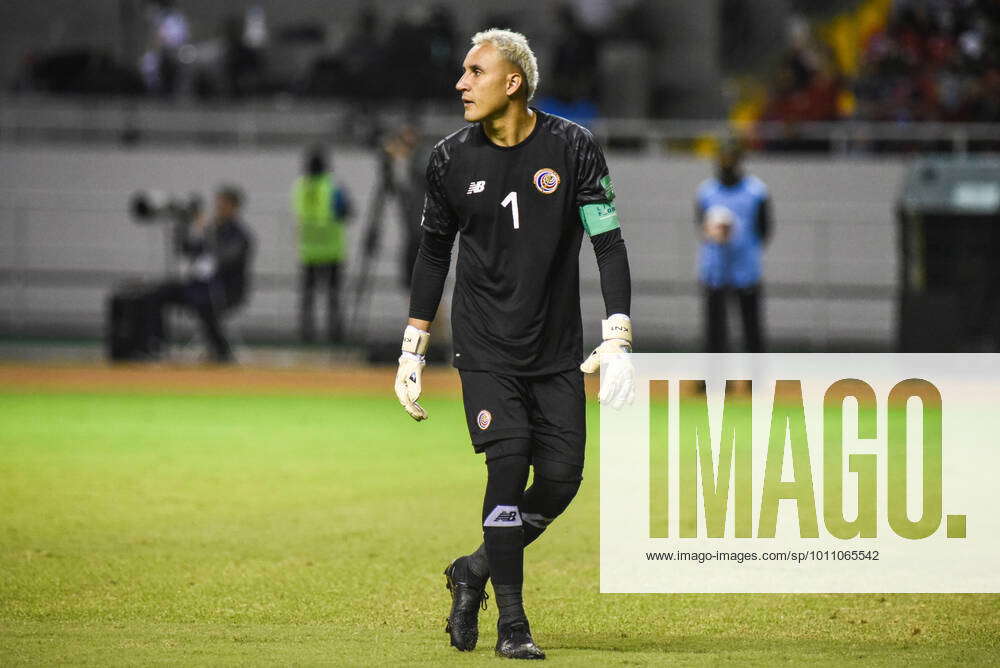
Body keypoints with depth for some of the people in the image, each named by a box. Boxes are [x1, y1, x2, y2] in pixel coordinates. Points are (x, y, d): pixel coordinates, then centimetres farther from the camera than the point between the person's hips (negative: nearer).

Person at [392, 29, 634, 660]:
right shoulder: (452, 157, -1)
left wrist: (618, 341, -13)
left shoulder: (573, 147, -6)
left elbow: (609, 242, -4)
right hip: (485, 347, -1)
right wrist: (414, 349, 10)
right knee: (509, 462, -15)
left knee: (562, 477, -5)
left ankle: (476, 571, 20)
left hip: (557, 348, 1)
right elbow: (435, 251, 11)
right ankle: (511, 623, -7)